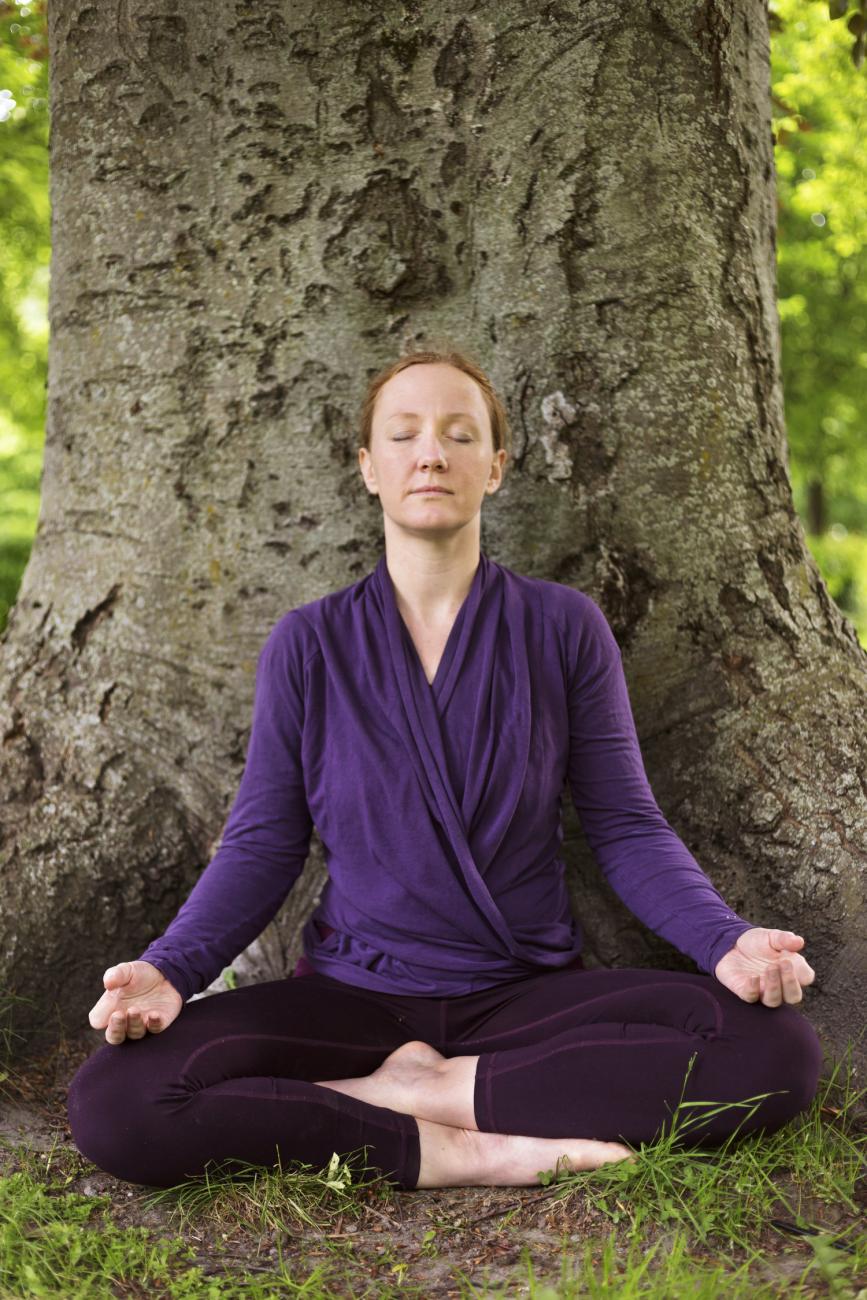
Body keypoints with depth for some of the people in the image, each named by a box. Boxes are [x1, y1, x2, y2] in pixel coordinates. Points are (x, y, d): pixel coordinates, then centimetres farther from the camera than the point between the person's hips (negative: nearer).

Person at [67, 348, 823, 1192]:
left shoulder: (564, 629, 1)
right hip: (351, 993, 0)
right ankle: (451, 1153, -21)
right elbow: (262, 844, 3)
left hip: (530, 994, 1)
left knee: (776, 1046, -26)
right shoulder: (308, 644, 2)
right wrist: (168, 969, -15)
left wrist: (728, 942, -17)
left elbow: (626, 830, 2)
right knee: (111, 1105, -26)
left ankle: (414, 1091, -19)